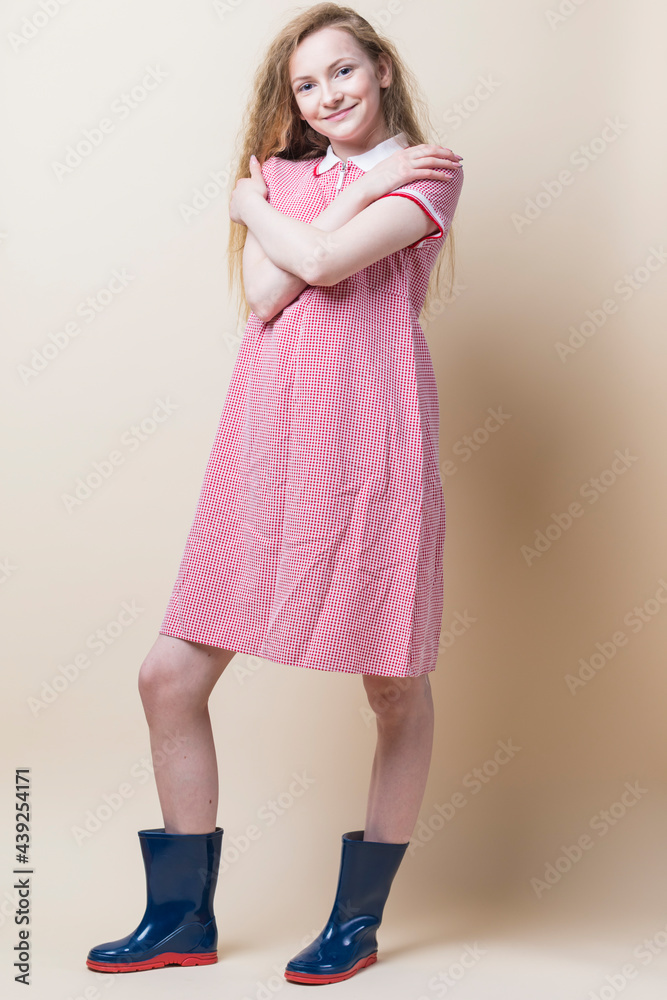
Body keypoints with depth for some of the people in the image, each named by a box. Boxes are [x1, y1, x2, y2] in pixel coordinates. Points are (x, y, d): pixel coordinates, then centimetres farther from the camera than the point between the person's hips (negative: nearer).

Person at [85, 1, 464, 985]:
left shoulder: (431, 168, 4)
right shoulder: (280, 175, 19)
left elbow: (327, 262, -13)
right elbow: (264, 294, -1)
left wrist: (253, 207, 5)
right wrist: (359, 190, -2)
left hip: (369, 442, -4)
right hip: (266, 445, 5)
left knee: (395, 687, 4)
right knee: (169, 677, 2)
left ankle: (359, 919, 24)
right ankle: (184, 917, 19)